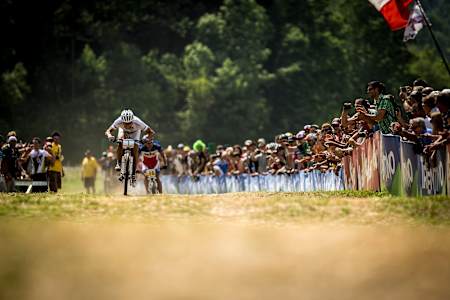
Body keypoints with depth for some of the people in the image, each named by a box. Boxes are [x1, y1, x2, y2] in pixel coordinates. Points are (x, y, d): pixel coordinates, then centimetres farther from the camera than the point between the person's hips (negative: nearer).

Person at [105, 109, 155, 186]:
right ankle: (119, 164, -16)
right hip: (123, 131, 0)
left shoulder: (137, 123, -41)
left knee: (135, 150, -13)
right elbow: (107, 131, -34)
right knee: (120, 142, -31)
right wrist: (110, 136, -57)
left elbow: (151, 132, -35)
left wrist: (147, 138, -55)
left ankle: (133, 175, -1)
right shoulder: (118, 122, -39)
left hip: (135, 132, 0)